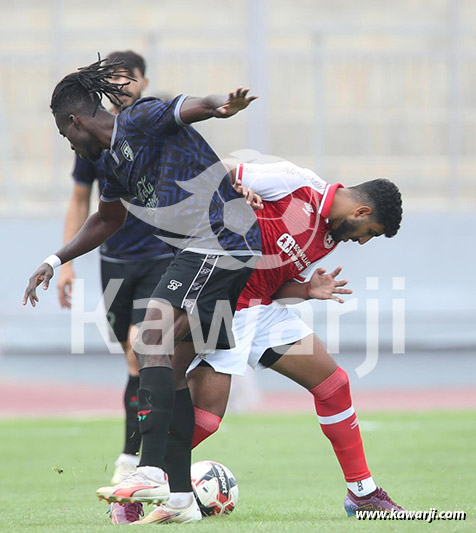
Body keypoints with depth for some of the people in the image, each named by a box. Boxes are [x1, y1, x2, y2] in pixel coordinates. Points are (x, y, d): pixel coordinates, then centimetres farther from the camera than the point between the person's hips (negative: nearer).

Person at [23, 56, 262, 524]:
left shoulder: (140, 120, -10)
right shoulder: (114, 158, 18)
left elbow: (194, 106, -28)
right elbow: (106, 220, 35)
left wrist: (225, 105, -50)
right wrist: (55, 261, 36)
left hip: (223, 241, -10)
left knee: (153, 341, -18)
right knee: (172, 367, 8)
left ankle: (151, 471, -26)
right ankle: (181, 494, 9)